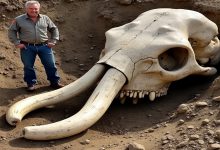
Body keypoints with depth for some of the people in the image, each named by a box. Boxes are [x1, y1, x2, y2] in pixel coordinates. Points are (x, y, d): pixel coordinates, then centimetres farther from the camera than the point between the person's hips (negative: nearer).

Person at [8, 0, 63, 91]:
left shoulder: (45, 18, 7)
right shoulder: (19, 20, 0)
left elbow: (54, 29, 16)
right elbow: (12, 31, 7)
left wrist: (53, 41, 6)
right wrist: (16, 43, -3)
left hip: (44, 46, 1)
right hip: (27, 47, -1)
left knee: (50, 65, 3)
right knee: (28, 66, 4)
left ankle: (55, 82, 16)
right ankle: (31, 83, 19)